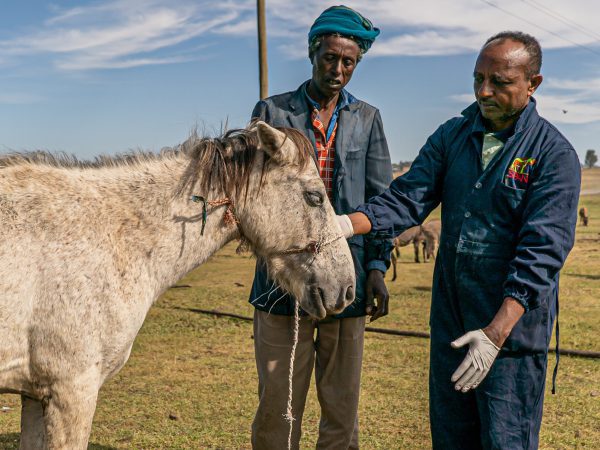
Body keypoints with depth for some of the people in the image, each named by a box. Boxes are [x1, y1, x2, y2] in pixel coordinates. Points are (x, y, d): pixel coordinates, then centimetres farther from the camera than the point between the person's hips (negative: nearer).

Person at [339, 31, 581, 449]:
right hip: (450, 322, 5)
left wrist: (495, 333, -27)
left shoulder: (555, 155, -12)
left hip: (513, 327, -5)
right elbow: (406, 199, -4)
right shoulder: (452, 136, 4)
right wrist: (347, 224, -23)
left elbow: (540, 253, -19)